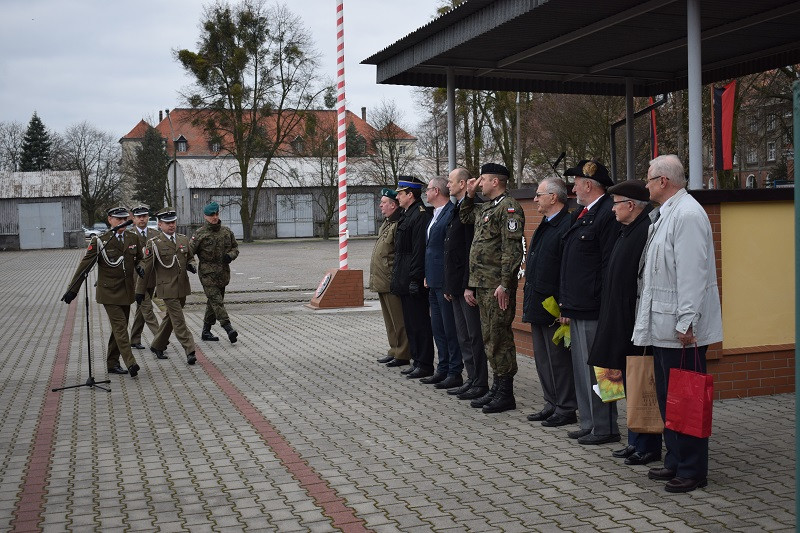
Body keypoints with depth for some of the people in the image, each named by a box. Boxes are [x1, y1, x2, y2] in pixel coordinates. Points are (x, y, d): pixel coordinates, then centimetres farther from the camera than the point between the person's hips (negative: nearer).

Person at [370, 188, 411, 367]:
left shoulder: (399, 225, -16)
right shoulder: (387, 223, 17)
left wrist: (394, 277, -21)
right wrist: (375, 277, 21)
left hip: (391, 282, -11)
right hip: (382, 281, 11)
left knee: (398, 320, -3)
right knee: (390, 319, 17)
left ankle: (402, 354, 4)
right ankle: (394, 351, 27)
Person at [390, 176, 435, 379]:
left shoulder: (421, 215, -15)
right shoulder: (407, 215, 17)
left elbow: (419, 250, -20)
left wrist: (414, 279, -22)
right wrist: (397, 275, 18)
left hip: (414, 280, -11)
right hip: (405, 281, 11)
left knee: (419, 323, -4)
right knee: (410, 323, 14)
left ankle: (425, 365, 2)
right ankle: (417, 361, 22)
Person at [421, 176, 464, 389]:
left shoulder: (451, 213, -15)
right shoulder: (435, 215, 16)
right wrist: (427, 276, 17)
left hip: (446, 281, -10)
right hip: (434, 282, 10)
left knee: (450, 329, -2)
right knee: (438, 328, 15)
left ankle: (455, 373, 5)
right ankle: (443, 370, 24)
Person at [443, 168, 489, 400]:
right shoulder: (457, 209, 16)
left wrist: (469, 285, -22)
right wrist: (449, 286, 17)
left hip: (467, 285, -10)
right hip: (456, 285, 10)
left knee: (474, 335, -3)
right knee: (464, 336, 14)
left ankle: (480, 383, 5)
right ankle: (472, 380, 22)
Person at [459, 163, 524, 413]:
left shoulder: (509, 207, -12)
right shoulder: (486, 208, 16)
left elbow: (512, 248, -19)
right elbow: (465, 218, 36)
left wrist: (505, 284, -22)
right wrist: (469, 195, 19)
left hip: (498, 287, -10)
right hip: (483, 284, 10)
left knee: (499, 337, -4)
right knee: (490, 337, 14)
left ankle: (506, 394, 3)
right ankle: (497, 388, 24)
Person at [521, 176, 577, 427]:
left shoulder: (567, 225, -16)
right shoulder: (545, 225, 16)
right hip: (537, 304, 10)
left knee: (558, 358, -1)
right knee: (542, 358, 15)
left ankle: (566, 409, 9)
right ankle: (552, 405, 25)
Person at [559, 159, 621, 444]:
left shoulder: (608, 215, -14)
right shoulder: (583, 215, 17)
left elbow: (610, 266, -19)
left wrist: (601, 304, -20)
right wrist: (566, 304, 18)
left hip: (592, 311, -10)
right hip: (577, 309, 10)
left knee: (595, 369, -3)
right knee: (581, 369, 15)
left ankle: (605, 428, 8)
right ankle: (589, 424, 24)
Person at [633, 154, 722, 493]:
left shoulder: (687, 214, -16)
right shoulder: (664, 214, 17)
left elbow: (692, 273, -22)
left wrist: (686, 323, -24)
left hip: (680, 328, -11)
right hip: (663, 325, 11)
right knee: (667, 396, 16)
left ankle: (692, 471, 6)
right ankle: (675, 462, 27)